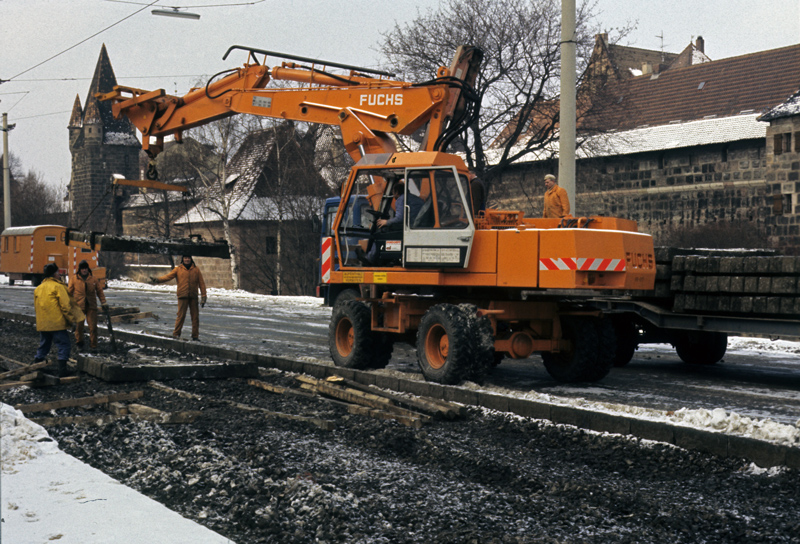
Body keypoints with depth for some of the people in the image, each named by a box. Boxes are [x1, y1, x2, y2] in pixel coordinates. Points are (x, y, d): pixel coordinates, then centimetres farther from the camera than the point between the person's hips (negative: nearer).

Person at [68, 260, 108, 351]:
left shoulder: (93, 279, 6)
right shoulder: (74, 279, 3)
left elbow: (100, 291, 11)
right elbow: (69, 292, 9)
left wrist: (104, 303, 5)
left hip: (91, 306, 0)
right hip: (79, 306, 0)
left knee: (93, 326, -4)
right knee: (79, 326, 5)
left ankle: (93, 345, 7)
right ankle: (79, 343, 23)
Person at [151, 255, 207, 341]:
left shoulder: (196, 269, 7)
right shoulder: (178, 269, 5)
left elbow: (201, 283, 7)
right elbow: (168, 276, -5)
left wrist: (203, 296, 2)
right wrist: (157, 280, -22)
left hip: (193, 297, 2)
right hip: (182, 296, -2)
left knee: (195, 316, 4)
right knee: (181, 315, -6)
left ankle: (195, 336, 11)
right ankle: (176, 334, 4)